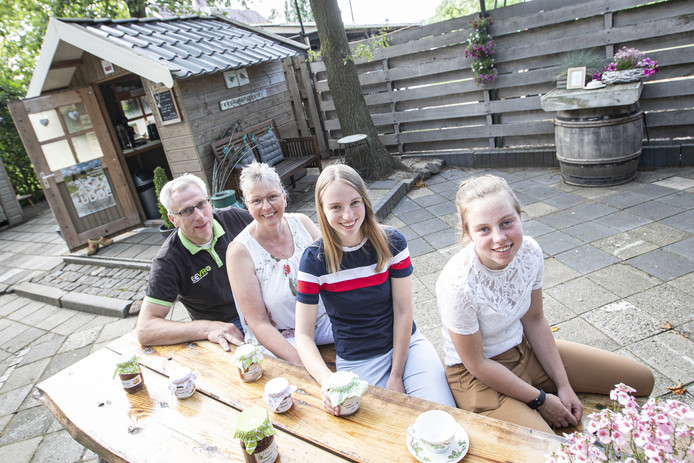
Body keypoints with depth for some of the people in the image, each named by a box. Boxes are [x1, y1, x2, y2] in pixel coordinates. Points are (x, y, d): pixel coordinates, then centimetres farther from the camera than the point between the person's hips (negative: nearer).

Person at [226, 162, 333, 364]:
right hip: (278, 339, -4)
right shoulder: (239, 251, -13)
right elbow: (258, 323, -13)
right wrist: (300, 361, -25)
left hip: (324, 322, 4)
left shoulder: (301, 223, -2)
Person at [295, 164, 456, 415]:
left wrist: (396, 376, -10)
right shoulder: (314, 259, -13)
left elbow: (403, 311, -8)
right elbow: (303, 335, -12)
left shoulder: (392, 242, -10)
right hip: (356, 362, 0)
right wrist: (327, 381, -29)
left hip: (406, 344, 1)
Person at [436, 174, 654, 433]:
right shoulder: (457, 285, -33)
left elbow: (534, 320, 0)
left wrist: (563, 386, 0)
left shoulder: (530, 252, -16)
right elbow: (477, 364, -20)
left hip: (524, 349, 6)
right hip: (477, 376, -6)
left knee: (641, 381, 10)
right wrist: (540, 400, -12)